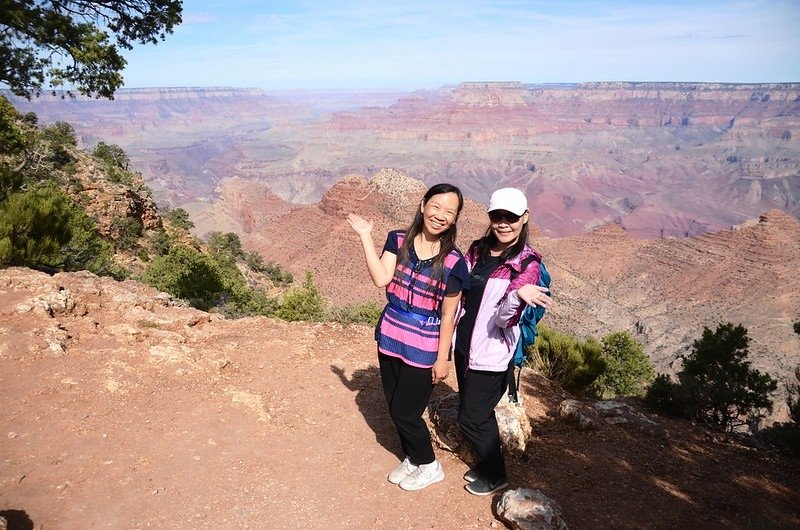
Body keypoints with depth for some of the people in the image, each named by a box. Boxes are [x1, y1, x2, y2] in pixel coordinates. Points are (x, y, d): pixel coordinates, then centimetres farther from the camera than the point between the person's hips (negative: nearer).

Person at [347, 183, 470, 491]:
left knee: (405, 413, 6)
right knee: (395, 408, 18)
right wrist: (365, 236, -18)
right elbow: (381, 279, -18)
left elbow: (448, 316, -10)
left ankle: (429, 466, 33)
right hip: (390, 339, 5)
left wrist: (442, 359, -7)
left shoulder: (453, 261, -14)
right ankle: (412, 459, 43)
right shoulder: (398, 240, -4)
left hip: (423, 350, -4)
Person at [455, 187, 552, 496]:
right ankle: (487, 464, 43)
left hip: (491, 354, -6)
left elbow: (504, 319, -23)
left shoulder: (527, 264, -16)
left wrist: (518, 296, -40)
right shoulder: (477, 250, 1)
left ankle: (495, 476, 29)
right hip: (465, 345, 6)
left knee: (471, 419, 5)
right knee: (479, 413, 21)